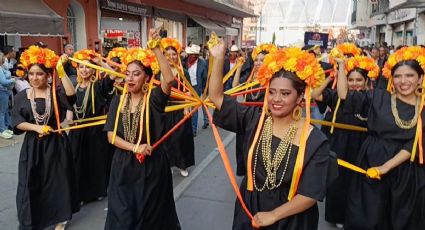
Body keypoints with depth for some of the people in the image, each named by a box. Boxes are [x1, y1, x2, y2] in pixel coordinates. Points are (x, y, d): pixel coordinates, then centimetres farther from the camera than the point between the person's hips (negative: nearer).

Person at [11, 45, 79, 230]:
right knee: (32, 184, 8)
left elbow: (71, 95, -25)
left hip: (55, 143, -1)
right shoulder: (22, 96, 3)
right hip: (32, 145, 2)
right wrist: (37, 128, -17)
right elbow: (16, 121, -3)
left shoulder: (56, 93, -3)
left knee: (57, 182, 8)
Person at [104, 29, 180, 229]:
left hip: (151, 165, -3)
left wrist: (156, 49, -35)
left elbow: (169, 79, -32)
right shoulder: (118, 101, 1)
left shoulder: (154, 99, -11)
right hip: (124, 165, 3)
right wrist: (135, 148, -16)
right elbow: (111, 136, -2)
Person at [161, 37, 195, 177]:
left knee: (180, 137, 4)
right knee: (166, 137, 7)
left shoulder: (184, 73, 0)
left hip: (180, 109, -1)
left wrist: (186, 108, -10)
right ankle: (168, 163, 20)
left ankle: (182, 165, 17)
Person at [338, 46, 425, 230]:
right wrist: (342, 65, -12)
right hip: (372, 162, -1)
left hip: (405, 171, 2)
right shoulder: (378, 97, -2)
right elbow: (344, 95, -7)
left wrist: (386, 167, -15)